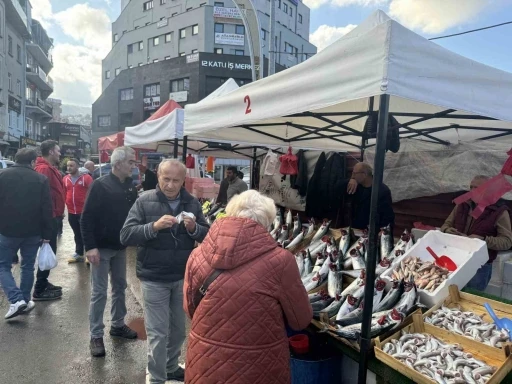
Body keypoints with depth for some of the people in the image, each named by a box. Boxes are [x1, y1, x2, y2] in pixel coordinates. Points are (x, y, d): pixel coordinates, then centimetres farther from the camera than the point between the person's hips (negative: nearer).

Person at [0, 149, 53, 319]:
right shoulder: (41, 179, -3)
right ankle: (25, 301, 21)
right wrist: (47, 234, 1)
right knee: (28, 266, 14)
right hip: (33, 232, 1)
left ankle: (16, 300, -3)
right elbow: (47, 209, -5)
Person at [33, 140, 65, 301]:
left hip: (52, 216, 10)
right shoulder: (44, 169, -18)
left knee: (50, 250, 17)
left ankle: (43, 283, 29)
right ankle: (40, 290, 5)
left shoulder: (51, 168, 14)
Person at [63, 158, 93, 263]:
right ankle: (79, 254, 24)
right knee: (77, 234, 15)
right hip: (71, 212, 5)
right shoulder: (65, 179, 7)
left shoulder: (86, 177, -7)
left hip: (84, 211, -5)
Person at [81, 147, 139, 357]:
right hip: (101, 247, -6)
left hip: (120, 247, 6)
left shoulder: (130, 186, 3)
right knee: (99, 292, 1)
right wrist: (90, 246, -20)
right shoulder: (100, 185, -14)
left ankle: (118, 324, 33)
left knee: (120, 287, 16)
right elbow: (86, 218, -15)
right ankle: (96, 336, 15)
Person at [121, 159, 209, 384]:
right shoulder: (145, 201, -7)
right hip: (154, 278, -3)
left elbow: (208, 235, 0)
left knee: (178, 329, 19)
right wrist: (154, 226, -28)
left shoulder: (192, 203, 0)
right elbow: (125, 236, -14)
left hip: (183, 277, 3)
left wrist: (194, 228, -21)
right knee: (158, 333, 6)